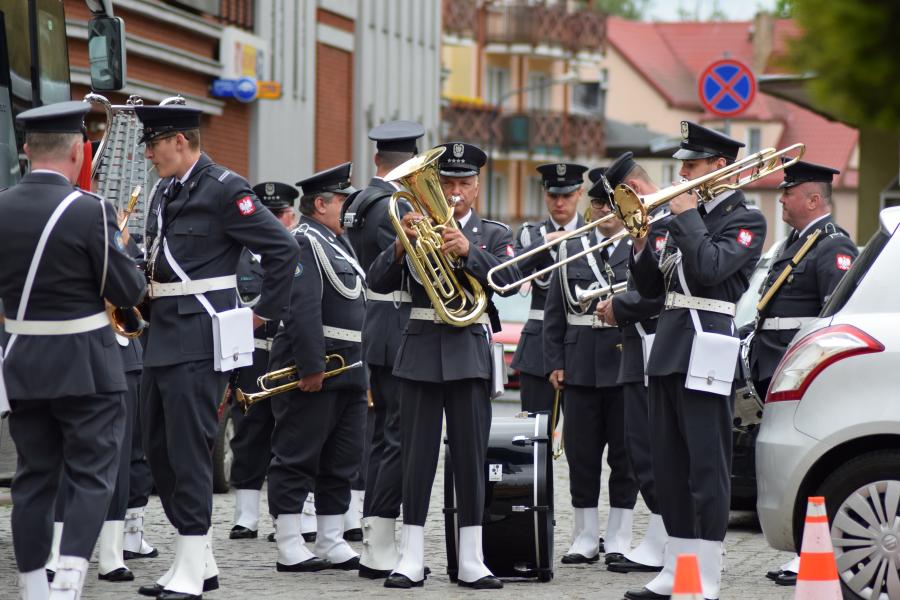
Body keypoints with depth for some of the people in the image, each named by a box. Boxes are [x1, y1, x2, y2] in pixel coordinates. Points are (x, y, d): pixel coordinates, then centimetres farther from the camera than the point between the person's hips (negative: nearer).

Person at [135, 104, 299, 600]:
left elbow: (283, 249, -13)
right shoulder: (164, 192, 14)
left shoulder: (224, 189, -11)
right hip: (163, 336, 9)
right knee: (158, 448, 11)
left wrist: (266, 312, -9)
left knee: (189, 450, -8)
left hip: (200, 340, -9)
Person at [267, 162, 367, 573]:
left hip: (348, 370, 10)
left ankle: (332, 543, 16)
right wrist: (311, 366, -26)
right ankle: (289, 548, -1)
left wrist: (359, 367, 20)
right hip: (314, 368, -10)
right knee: (296, 460, -3)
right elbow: (303, 308, -21)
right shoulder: (305, 242, -12)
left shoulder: (336, 244, 19)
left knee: (342, 462, 11)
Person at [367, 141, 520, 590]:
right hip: (421, 349, 0)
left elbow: (510, 278, -10)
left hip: (469, 351, 0)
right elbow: (378, 283, 0)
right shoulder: (418, 229, 9)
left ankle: (471, 561, 3)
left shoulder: (494, 235, 9)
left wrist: (468, 251, -25)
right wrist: (401, 243, -16)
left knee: (471, 455, 0)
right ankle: (411, 559, 3)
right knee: (416, 455, 0)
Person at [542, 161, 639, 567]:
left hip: (626, 361, -3)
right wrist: (554, 362, 3)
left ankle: (619, 537, 10)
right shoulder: (571, 248, 10)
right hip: (581, 362, 3)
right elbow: (554, 310, 9)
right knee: (581, 449, 5)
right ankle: (586, 537, 14)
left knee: (624, 450, 2)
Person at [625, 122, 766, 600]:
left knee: (707, 469, -7)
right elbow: (651, 287, 17)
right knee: (669, 470, 10)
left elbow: (710, 268, -21)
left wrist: (686, 215, -12)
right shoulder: (689, 215, 19)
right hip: (669, 351, 8)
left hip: (705, 353, -8)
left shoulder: (745, 220, -4)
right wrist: (641, 243, 1)